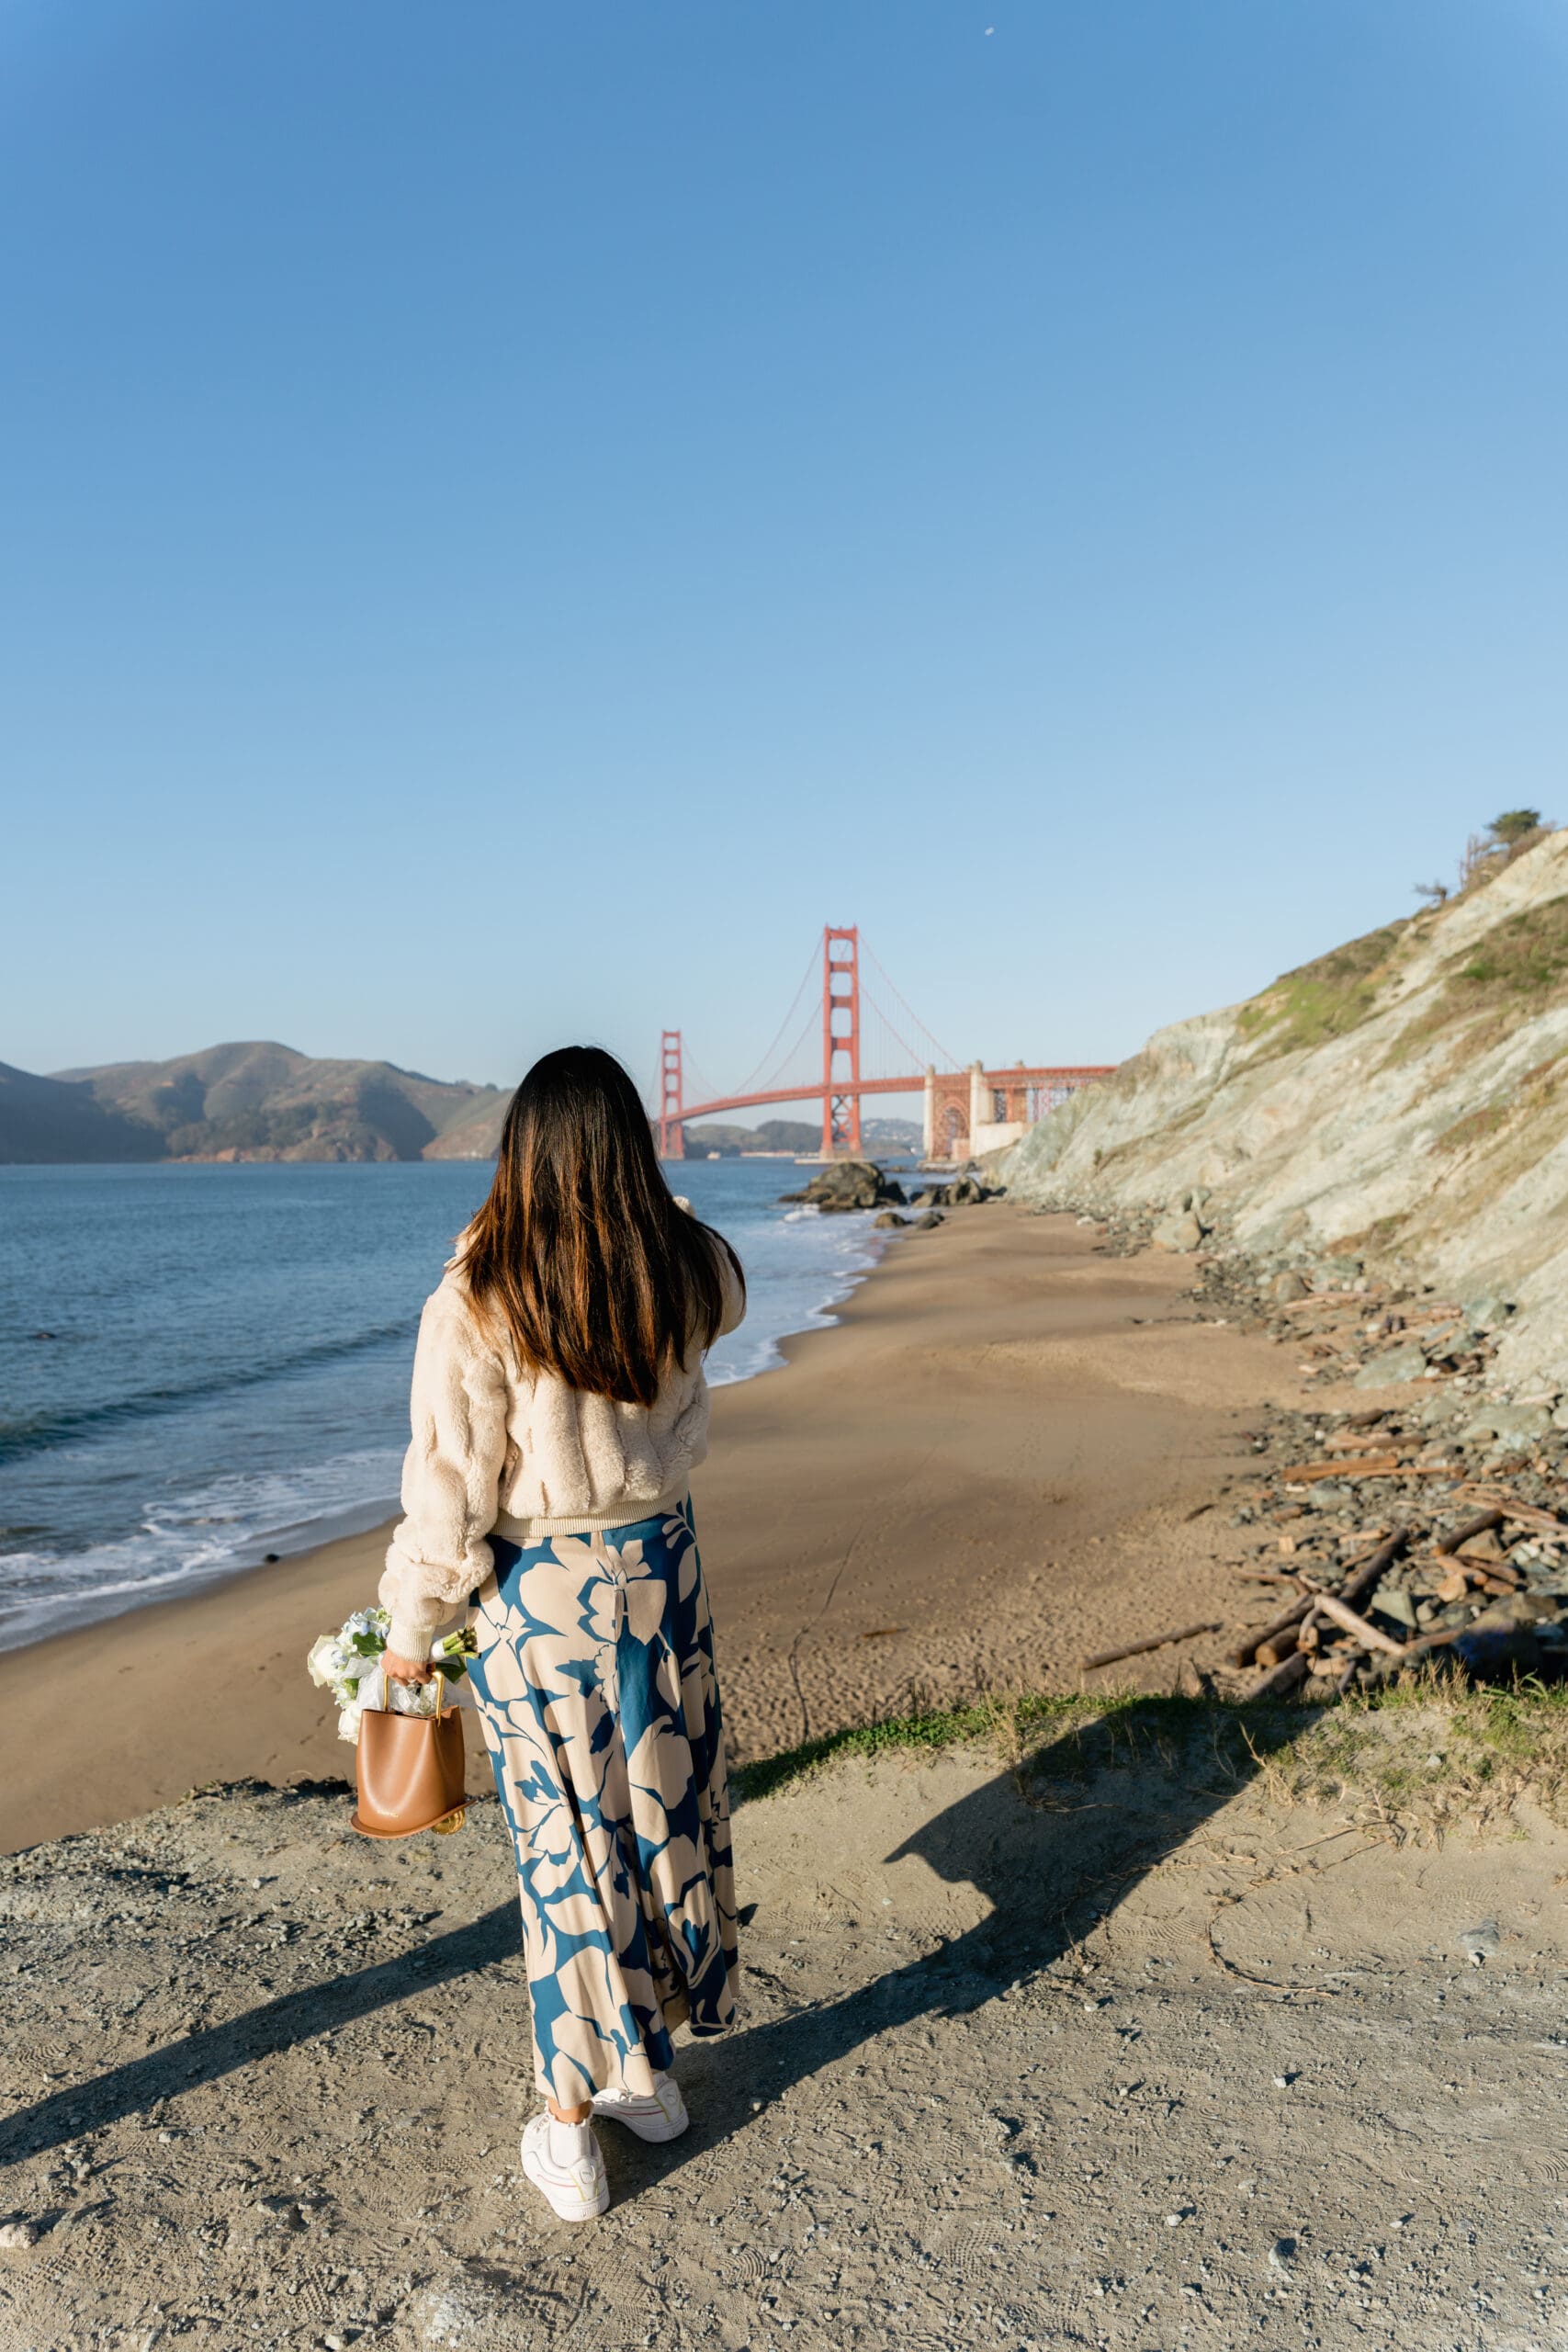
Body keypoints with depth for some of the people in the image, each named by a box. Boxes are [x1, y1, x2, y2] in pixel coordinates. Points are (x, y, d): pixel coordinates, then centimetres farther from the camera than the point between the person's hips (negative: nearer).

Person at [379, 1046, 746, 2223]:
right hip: (661, 1570, 3)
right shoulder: (691, 1273, -10)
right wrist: (645, 1198, 14)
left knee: (569, 1843, 11)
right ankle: (652, 2071, 40)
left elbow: (450, 1485, -14)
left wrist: (412, 1626, 0)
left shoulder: (477, 1302, -20)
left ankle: (571, 2124, 28)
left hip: (539, 1595, -3)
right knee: (668, 1811, 19)